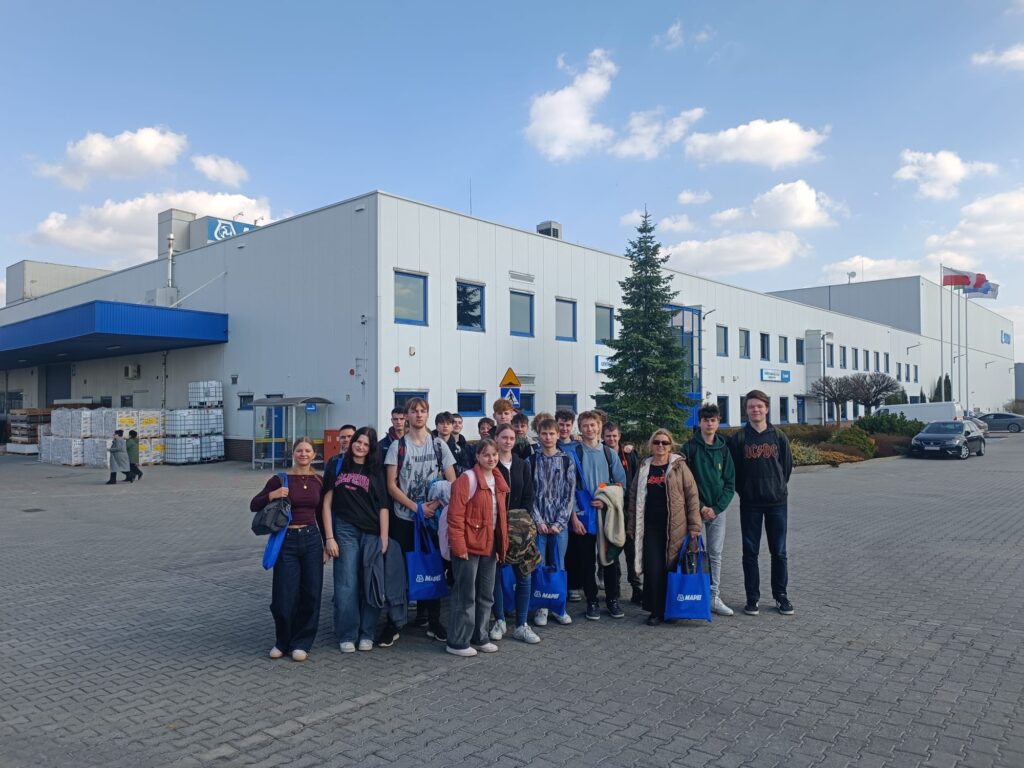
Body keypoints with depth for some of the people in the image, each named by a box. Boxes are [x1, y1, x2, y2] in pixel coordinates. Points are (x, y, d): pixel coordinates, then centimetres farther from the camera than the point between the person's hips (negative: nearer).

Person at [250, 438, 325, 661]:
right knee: (284, 598, -1)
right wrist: (272, 495, -19)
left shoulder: (318, 481, 6)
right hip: (286, 542, -2)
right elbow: (254, 505, 0)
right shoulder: (280, 479, -3)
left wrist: (327, 543, 11)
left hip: (312, 540, 3)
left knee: (311, 595, 3)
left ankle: (301, 643, 19)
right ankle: (282, 642, 23)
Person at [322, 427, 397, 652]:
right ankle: (347, 636, 9)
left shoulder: (376, 472, 9)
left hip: (372, 533, 1)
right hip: (345, 531, -1)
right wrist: (329, 538, -3)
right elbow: (327, 503, 5)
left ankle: (367, 634, 14)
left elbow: (383, 507, 4)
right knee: (346, 584, -1)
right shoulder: (337, 467, 7)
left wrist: (384, 539, -5)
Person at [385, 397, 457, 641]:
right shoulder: (398, 446, 2)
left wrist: (436, 504, -13)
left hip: (433, 517, 1)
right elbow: (391, 485, -3)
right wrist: (417, 507, -12)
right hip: (404, 518, -1)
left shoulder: (439, 445, 5)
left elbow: (452, 482, 3)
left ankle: (432, 620, 10)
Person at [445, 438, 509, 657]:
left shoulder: (498, 481, 11)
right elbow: (455, 516, -16)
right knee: (466, 596, 0)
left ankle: (479, 637, 28)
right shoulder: (467, 479, -13)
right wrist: (459, 546, -19)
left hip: (490, 546, 8)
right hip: (469, 546, -8)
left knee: (486, 595, 15)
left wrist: (501, 545, 13)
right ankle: (457, 642, 11)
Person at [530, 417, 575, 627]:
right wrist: (538, 521, -9)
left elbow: (570, 493, 0)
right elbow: (529, 493, -1)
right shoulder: (532, 461, 1)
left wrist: (559, 522, -7)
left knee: (559, 565, 6)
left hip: (560, 522, 1)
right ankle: (541, 608, 14)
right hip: (538, 521, 0)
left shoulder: (567, 461, 3)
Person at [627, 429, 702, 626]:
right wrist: (632, 526, 10)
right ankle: (656, 611, 9)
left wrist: (694, 525, -7)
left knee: (672, 568, 4)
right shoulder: (644, 468, 10)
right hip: (650, 527, 2)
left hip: (675, 527, -2)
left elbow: (692, 495, -2)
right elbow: (634, 498, 14)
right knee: (653, 569, -3)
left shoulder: (679, 466, 1)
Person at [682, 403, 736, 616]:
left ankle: (714, 597, 15)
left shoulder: (723, 449, 5)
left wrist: (716, 508, -8)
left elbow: (730, 483, 2)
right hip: (694, 508, -3)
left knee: (716, 555, 7)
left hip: (717, 509, 3)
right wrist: (700, 506, -12)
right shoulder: (690, 447, -3)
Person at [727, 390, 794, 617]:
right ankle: (752, 598, 14)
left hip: (777, 502, 1)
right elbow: (733, 470, 2)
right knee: (750, 552, 4)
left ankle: (781, 595, 21)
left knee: (779, 551, 8)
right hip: (750, 504, -1)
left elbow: (787, 466, 9)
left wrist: (778, 487, 7)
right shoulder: (738, 439, -1)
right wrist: (744, 490, 1)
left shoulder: (779, 437, 3)